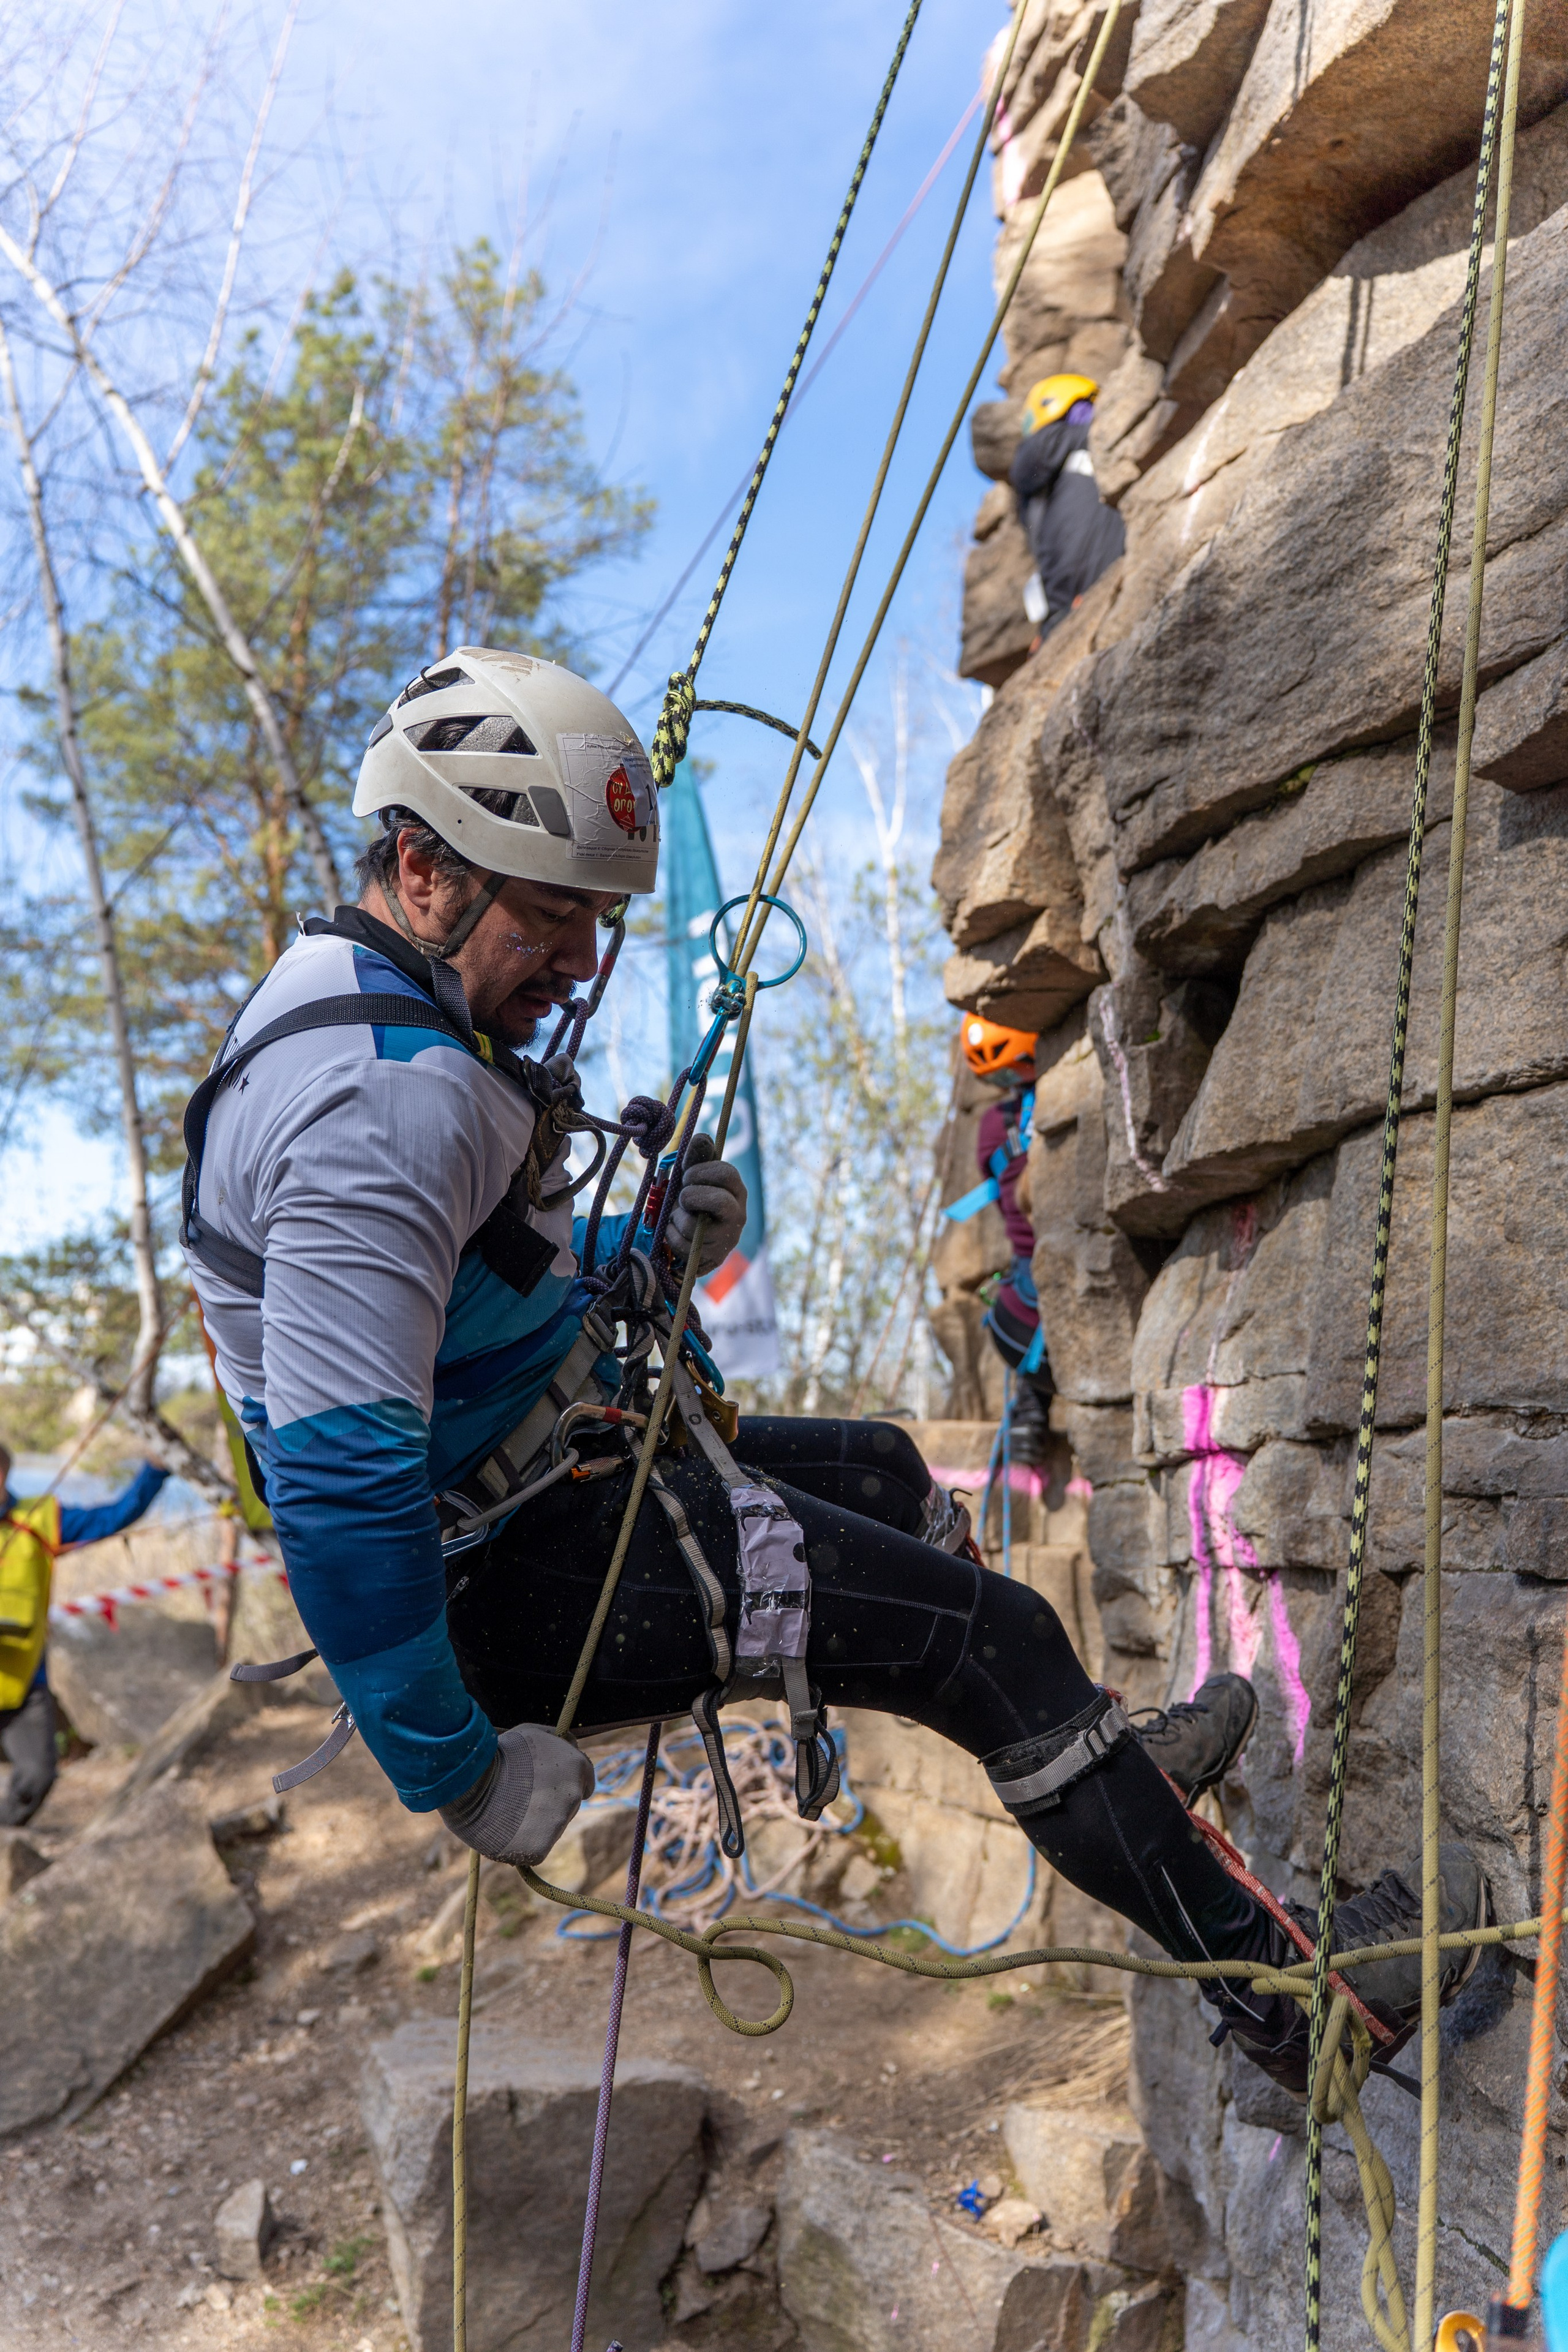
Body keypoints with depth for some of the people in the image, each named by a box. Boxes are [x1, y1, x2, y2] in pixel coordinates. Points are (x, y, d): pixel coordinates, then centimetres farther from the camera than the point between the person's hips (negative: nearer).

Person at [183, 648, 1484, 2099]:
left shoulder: (380, 1016, 8)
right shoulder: (384, 1104, -27)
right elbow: (336, 1472, -32)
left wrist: (641, 1257, 2)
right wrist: (459, 1772, -25)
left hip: (558, 1467, 11)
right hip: (516, 1578, -11)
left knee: (879, 1471, 24)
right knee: (986, 1632, -6)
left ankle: (1095, 1770, 42)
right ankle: (1276, 1986, 12)